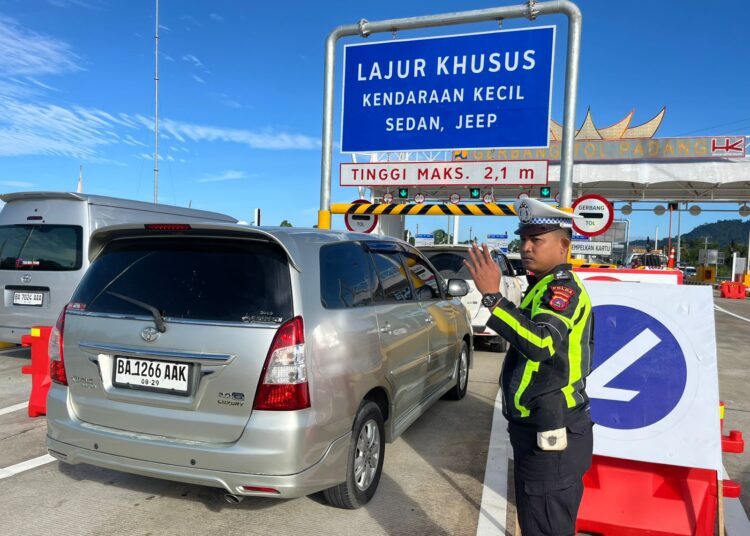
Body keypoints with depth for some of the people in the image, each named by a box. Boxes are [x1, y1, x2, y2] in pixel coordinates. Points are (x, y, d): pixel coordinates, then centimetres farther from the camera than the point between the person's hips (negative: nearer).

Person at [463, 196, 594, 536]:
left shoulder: (563, 287, -17)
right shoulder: (551, 287, 15)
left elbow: (541, 342, -36)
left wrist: (492, 296, -38)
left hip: (549, 436, -10)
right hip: (543, 430, 10)